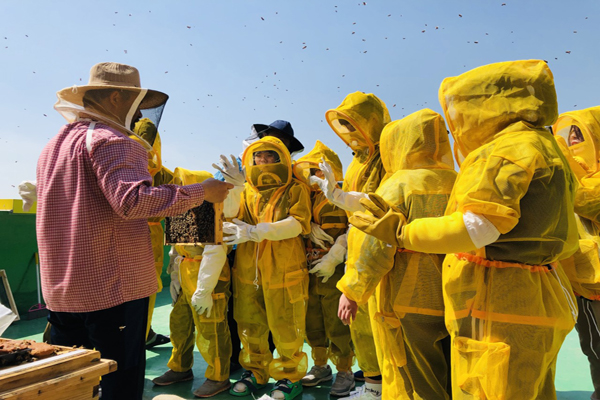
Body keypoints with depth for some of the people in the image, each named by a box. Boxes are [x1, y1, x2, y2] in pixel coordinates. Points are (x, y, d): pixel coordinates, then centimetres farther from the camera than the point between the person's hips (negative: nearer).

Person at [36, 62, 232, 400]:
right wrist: (202, 191, -21)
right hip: (113, 285, -9)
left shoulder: (54, 145, 18)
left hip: (60, 290, 9)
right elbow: (133, 199, -28)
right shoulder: (109, 139, -12)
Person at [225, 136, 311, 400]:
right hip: (248, 267, 4)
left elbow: (298, 223, -15)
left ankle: (289, 376, 23)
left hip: (283, 267, -4)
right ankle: (255, 371, 33)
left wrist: (256, 232, -24)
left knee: (285, 324, 4)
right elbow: (231, 221, 2)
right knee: (250, 322, 14)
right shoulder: (246, 191, 12)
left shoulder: (295, 189, 0)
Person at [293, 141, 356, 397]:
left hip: (334, 271, -6)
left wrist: (333, 258, -19)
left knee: (337, 323, 1)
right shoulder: (309, 198, 11)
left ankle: (345, 371, 19)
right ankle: (321, 367, 32)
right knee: (313, 322, 15)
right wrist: (310, 228, -14)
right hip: (311, 271, 7)